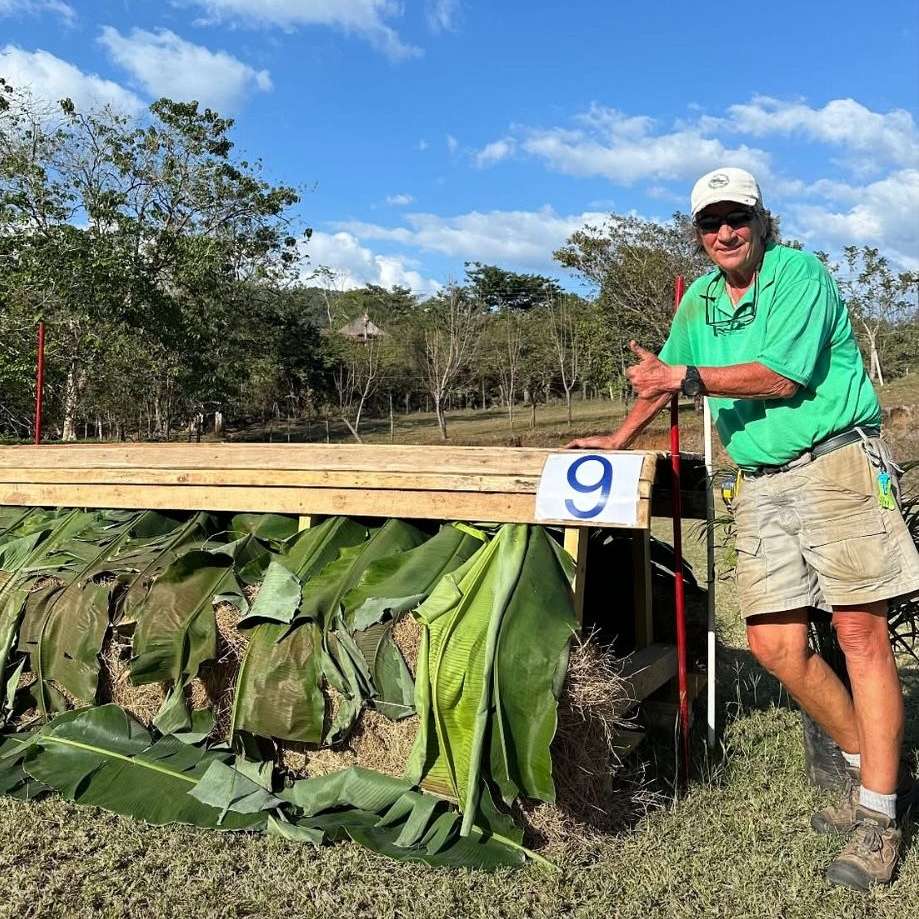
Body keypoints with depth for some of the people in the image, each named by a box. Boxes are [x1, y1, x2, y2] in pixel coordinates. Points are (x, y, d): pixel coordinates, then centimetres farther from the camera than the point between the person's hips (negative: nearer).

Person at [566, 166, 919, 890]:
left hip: (836, 463, -6)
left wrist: (685, 377, -12)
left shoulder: (800, 273, -4)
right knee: (774, 643, -1)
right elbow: (666, 380, 29)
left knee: (860, 630, -8)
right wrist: (619, 440, 35)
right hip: (762, 483, 6)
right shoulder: (698, 300, 17)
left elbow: (782, 374, -15)